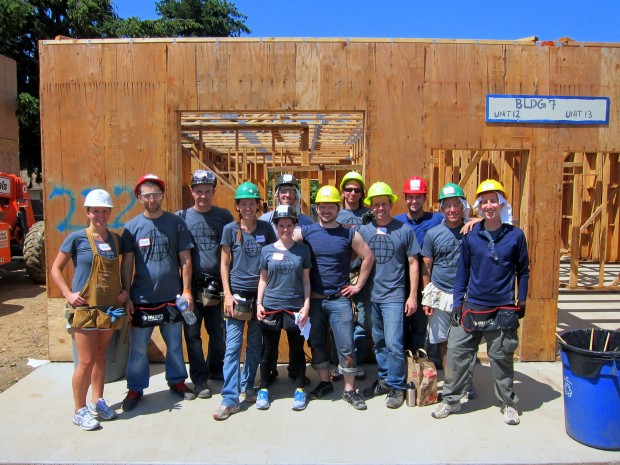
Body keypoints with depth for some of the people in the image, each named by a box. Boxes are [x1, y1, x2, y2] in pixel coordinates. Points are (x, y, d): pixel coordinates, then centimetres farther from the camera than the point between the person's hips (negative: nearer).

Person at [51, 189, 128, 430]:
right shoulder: (77, 238, -7)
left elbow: (122, 269, 18)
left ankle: (97, 402, 30)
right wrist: (68, 294, -11)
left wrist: (124, 290, 2)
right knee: (86, 361, -1)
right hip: (84, 309, -4)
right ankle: (80, 411, 16)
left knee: (100, 356, 16)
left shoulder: (115, 239, 6)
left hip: (110, 308, 4)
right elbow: (56, 268, -1)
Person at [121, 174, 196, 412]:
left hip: (171, 296, 0)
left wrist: (186, 290, -4)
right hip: (141, 298, 0)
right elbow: (127, 263, 1)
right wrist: (126, 296, -2)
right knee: (138, 347, 9)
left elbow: (185, 259, 1)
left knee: (175, 344, 13)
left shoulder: (176, 222, -1)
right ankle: (135, 388, 27)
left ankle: (177, 381, 32)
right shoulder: (132, 226, -1)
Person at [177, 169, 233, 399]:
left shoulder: (224, 216, 4)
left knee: (218, 332, 10)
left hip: (216, 283, 1)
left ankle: (215, 370, 32)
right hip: (191, 284, -1)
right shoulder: (181, 216, 2)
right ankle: (200, 379, 18)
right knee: (192, 333, 5)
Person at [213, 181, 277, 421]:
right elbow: (224, 264, 2)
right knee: (233, 347, -4)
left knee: (255, 344, 11)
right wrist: (227, 294, -6)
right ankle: (229, 399, 2)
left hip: (260, 293, 2)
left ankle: (248, 387, 28)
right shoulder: (230, 229, 1)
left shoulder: (266, 228, 5)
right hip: (237, 293, -2)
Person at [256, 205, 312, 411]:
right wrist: (259, 303, 0)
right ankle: (263, 389, 25)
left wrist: (306, 305, -2)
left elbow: (306, 280, 4)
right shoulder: (267, 250, 3)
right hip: (271, 308, 1)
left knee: (297, 350, 9)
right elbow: (263, 279, 8)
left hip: (295, 308, 0)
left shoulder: (302, 250, 2)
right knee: (269, 350, 10)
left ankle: (300, 390, 24)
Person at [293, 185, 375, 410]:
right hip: (315, 298, 2)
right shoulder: (306, 232, -1)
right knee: (317, 343, 13)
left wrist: (358, 285, 1)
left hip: (340, 299, -2)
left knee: (346, 346, 0)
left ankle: (349, 389, 15)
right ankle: (325, 383, 30)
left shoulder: (349, 234, -3)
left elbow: (368, 257, 4)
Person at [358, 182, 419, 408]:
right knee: (378, 342, 14)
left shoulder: (404, 230, -2)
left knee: (393, 343, -6)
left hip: (394, 296, -3)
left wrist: (413, 296, -3)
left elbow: (413, 263, 0)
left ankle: (397, 387, 12)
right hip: (371, 296, 3)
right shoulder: (364, 231, 4)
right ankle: (384, 380, 30)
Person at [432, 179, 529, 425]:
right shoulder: (470, 237, 1)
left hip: (503, 310, -1)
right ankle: (451, 399, 21)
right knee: (456, 352, 3)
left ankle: (508, 403, 31)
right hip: (472, 308, 2)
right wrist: (457, 302, 4)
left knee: (501, 358, 10)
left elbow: (523, 271, 7)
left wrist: (521, 301, 5)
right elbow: (462, 271, 6)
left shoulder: (515, 235, -2)